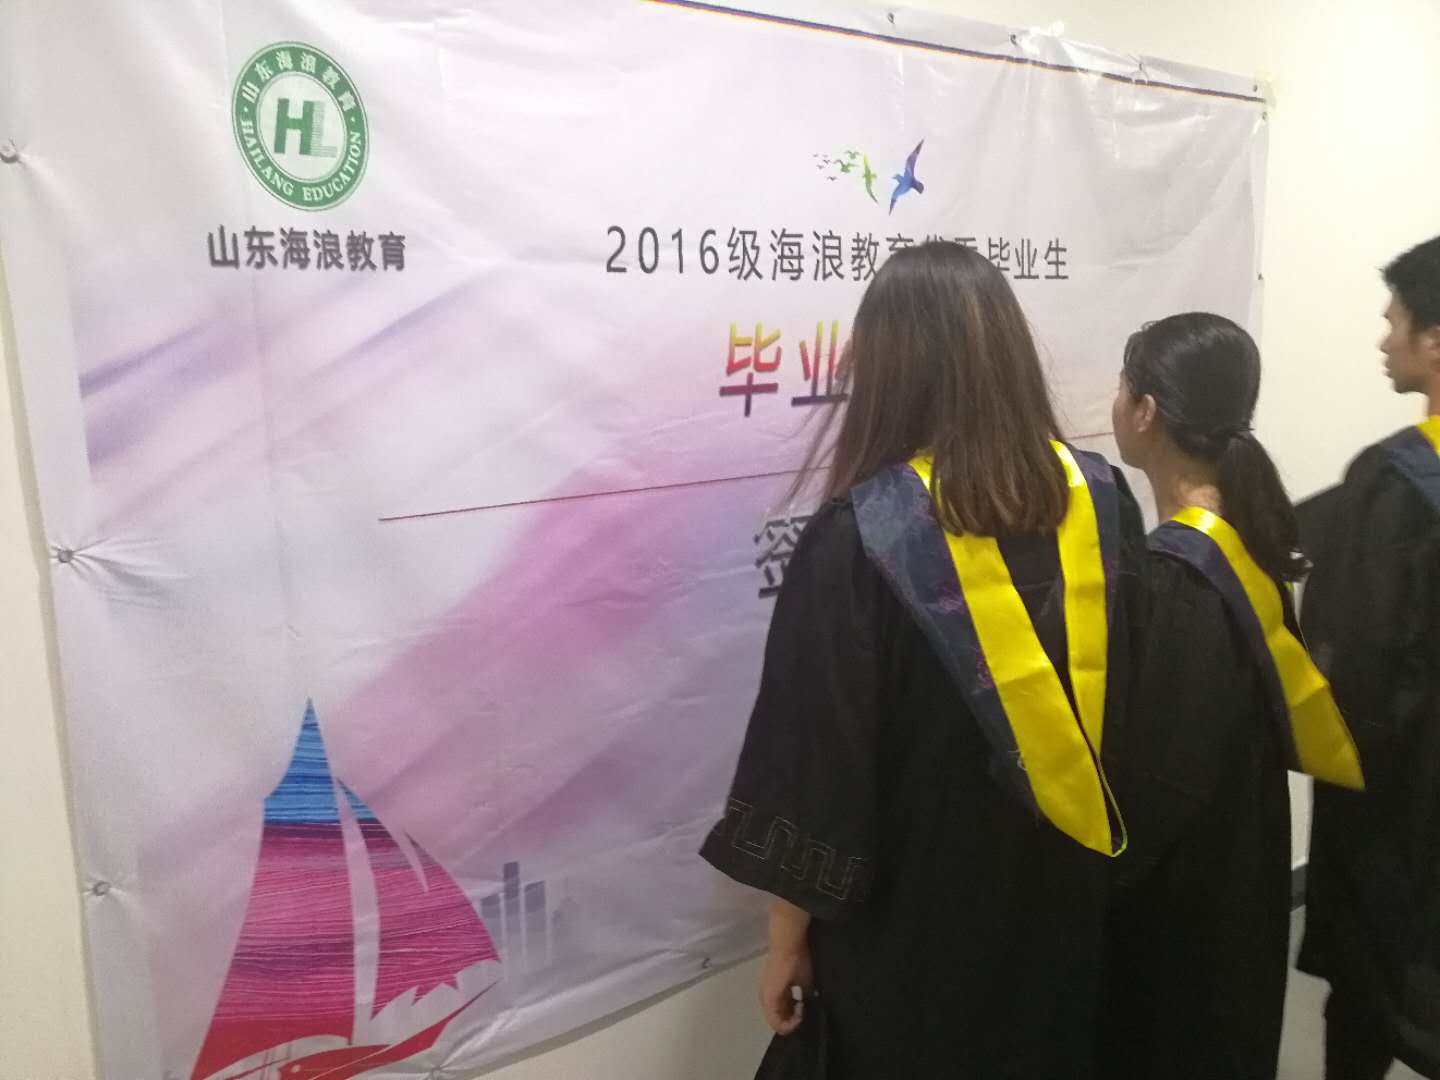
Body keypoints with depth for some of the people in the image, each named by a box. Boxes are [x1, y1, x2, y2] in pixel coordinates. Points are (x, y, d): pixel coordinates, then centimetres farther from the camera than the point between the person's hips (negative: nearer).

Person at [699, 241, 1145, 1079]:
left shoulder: (861, 535, -24)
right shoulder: (1103, 499, -8)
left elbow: (813, 758, -19)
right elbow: (1144, 696, 3)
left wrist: (789, 937, -6)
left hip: (915, 918, -4)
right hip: (1072, 898, 5)